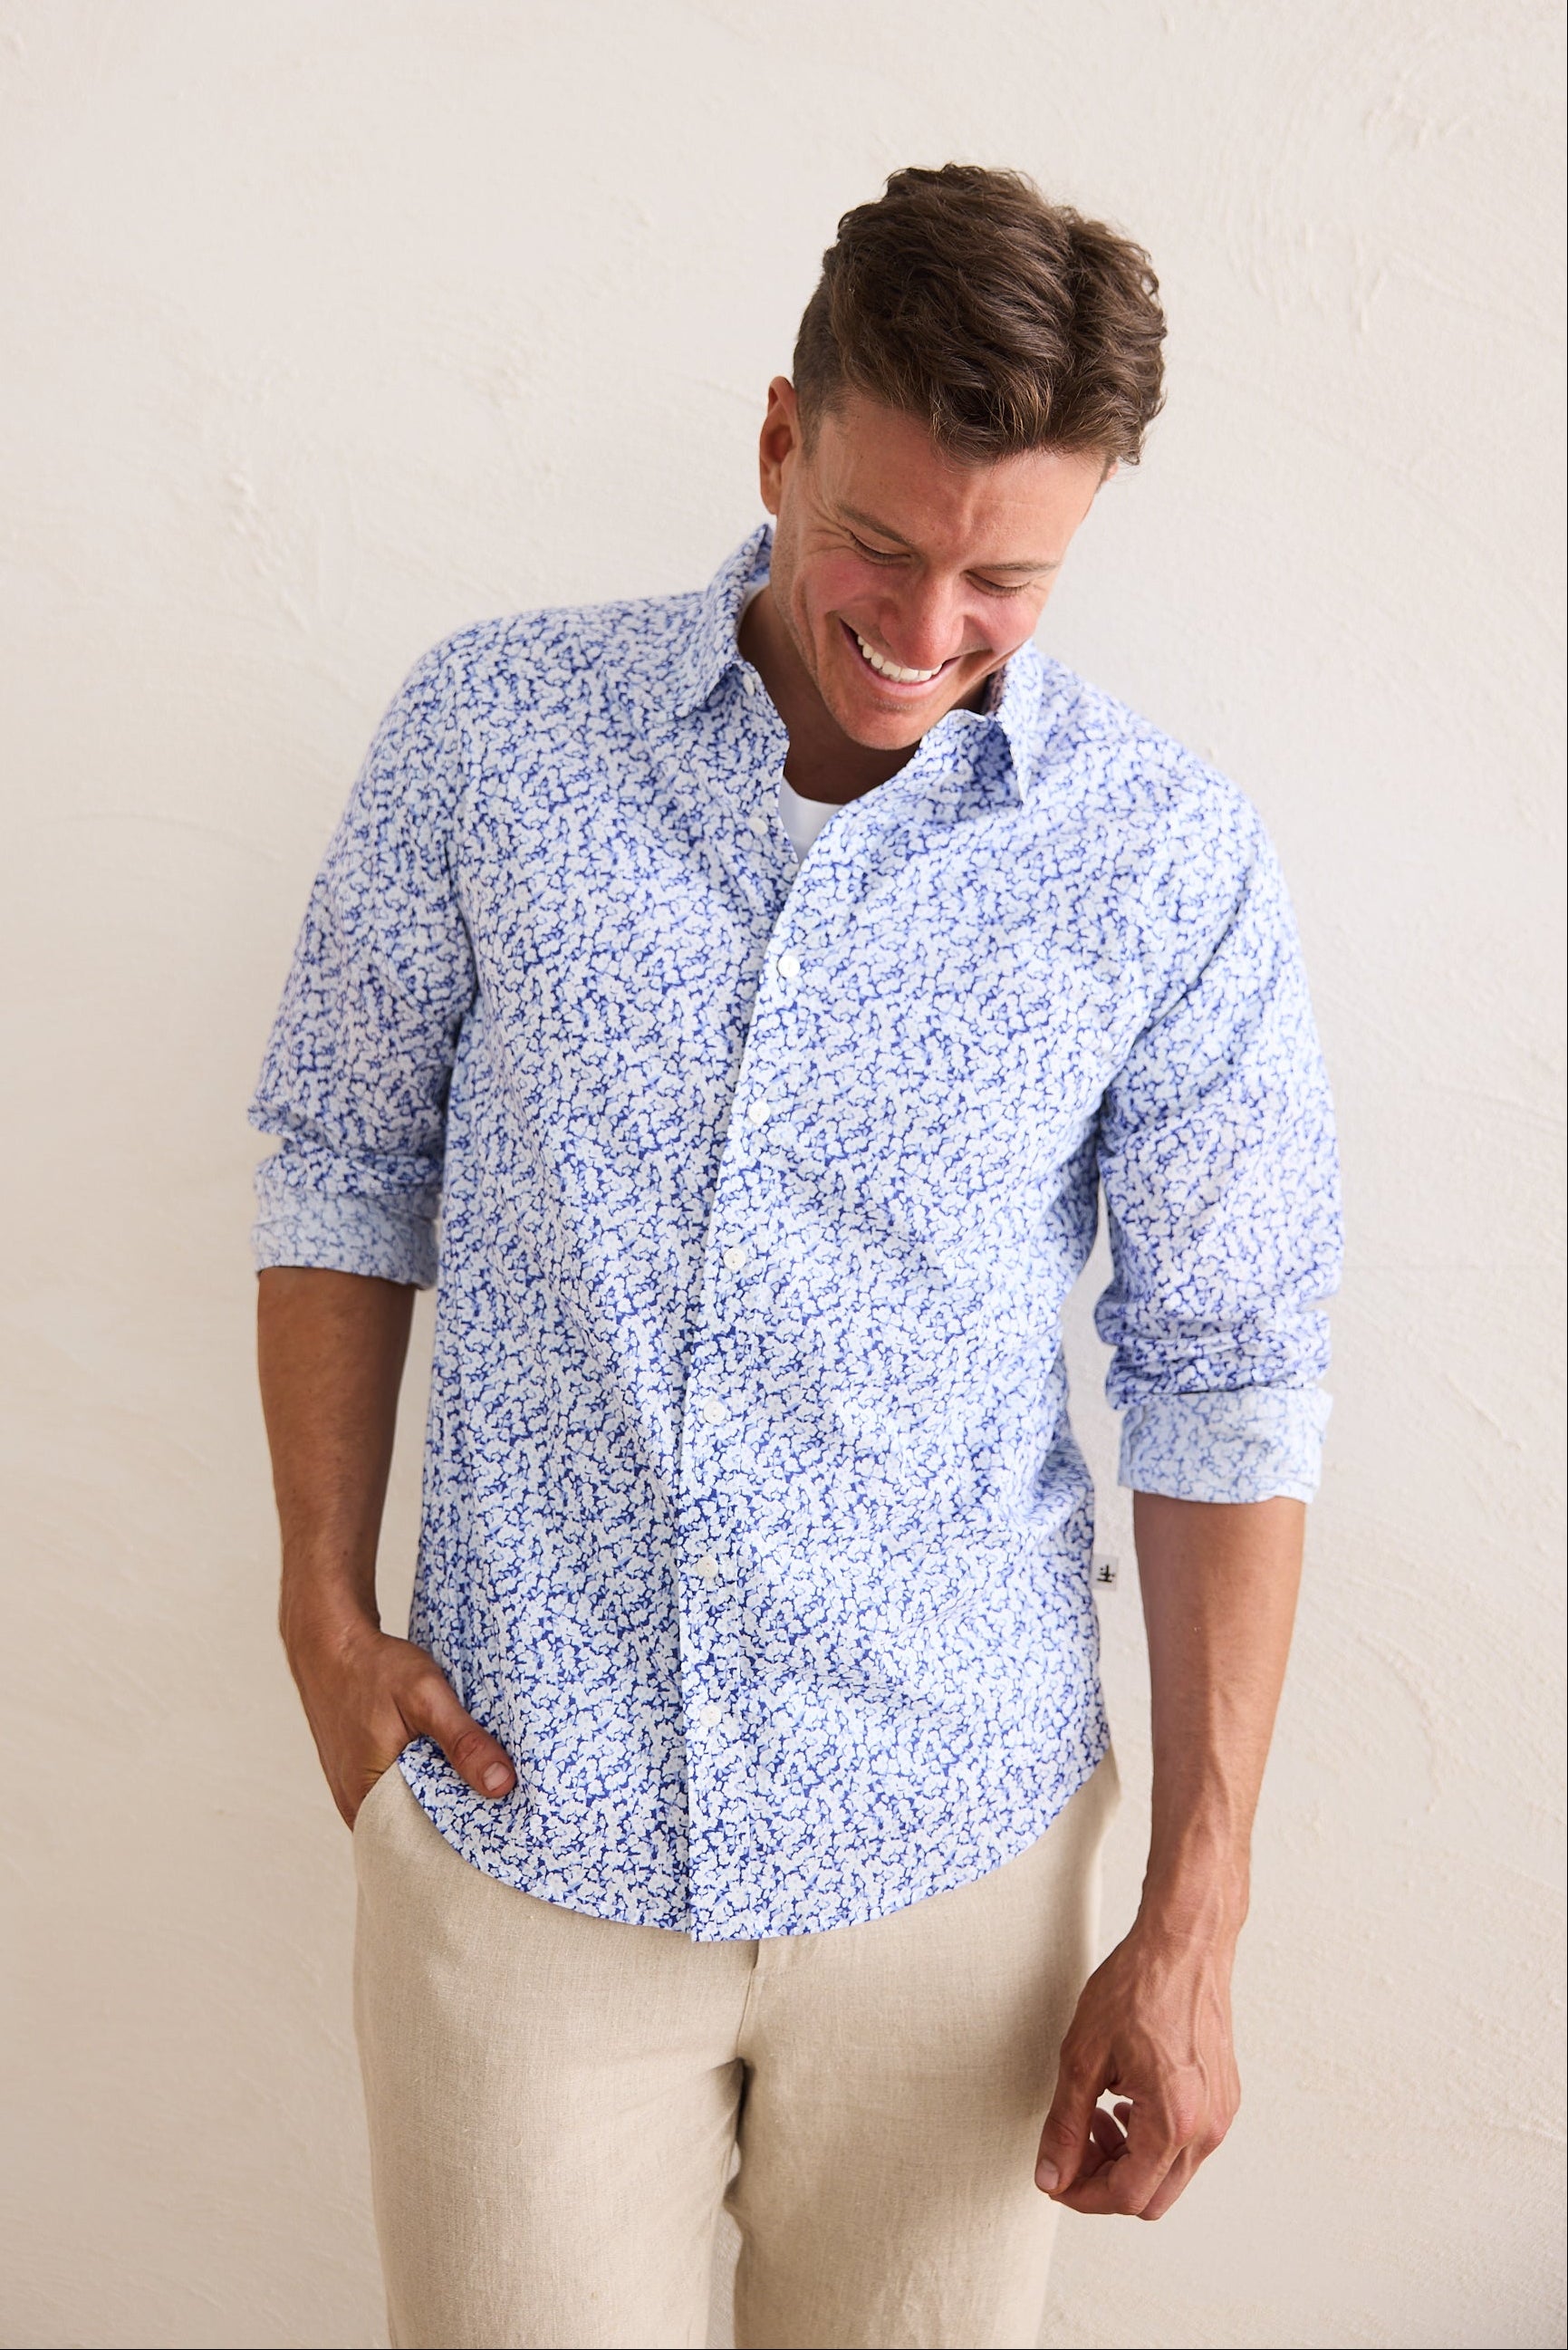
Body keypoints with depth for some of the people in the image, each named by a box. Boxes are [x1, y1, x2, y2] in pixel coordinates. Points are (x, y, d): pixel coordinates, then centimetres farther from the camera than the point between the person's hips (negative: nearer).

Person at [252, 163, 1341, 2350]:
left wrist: (1193, 1922, -3)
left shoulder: (1173, 866, -8)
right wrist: (324, 1603, 1)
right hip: (518, 1822, 1)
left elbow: (1226, 1384, -3)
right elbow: (350, 1163, 5)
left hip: (951, 1846, 0)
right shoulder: (489, 732, -5)